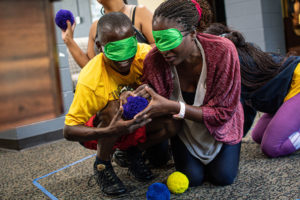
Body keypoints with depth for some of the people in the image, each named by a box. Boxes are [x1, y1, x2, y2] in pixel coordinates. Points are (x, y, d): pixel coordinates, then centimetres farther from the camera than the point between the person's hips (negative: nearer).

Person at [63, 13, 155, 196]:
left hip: (136, 120, 3)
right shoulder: (91, 80, -31)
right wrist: (109, 132, -47)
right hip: (101, 134, -3)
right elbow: (69, 130, -29)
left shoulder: (144, 54, -22)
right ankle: (102, 165, -9)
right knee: (115, 108, -35)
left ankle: (134, 153, 6)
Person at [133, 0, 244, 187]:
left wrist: (173, 107, -43)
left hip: (220, 124, -1)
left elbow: (223, 111, -29)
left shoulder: (222, 51, -33)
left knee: (223, 177, -9)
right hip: (184, 127, 1)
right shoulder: (154, 60, -28)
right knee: (192, 178, -9)